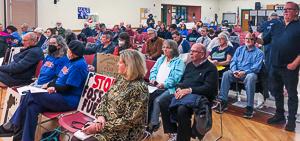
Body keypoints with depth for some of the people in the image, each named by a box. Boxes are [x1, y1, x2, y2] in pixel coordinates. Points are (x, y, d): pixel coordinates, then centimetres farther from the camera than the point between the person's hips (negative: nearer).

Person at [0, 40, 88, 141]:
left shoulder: (79, 65, -16)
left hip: (69, 100, -9)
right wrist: (49, 84, 5)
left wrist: (54, 88, -6)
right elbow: (60, 79, 21)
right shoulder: (72, 61, 16)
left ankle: (14, 126, -5)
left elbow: (69, 88, -19)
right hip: (60, 95, 9)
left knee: (31, 96, -18)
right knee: (32, 106, -13)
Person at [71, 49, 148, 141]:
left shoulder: (139, 88, -20)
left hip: (123, 132, -7)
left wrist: (103, 126, -19)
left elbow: (128, 121, -21)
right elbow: (105, 98, 10)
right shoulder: (120, 78, 4)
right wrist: (101, 115, -7)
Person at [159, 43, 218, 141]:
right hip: (184, 94, 8)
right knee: (163, 102, -13)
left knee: (182, 109, -35)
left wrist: (189, 90, -23)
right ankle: (173, 132, -5)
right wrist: (179, 89, -2)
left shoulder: (210, 68, -4)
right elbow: (182, 80, 23)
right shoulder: (190, 65, 20)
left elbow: (209, 88, -15)